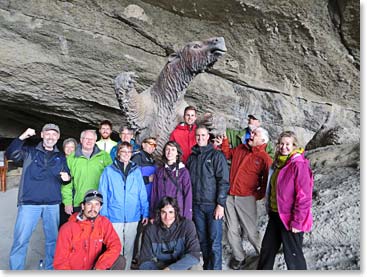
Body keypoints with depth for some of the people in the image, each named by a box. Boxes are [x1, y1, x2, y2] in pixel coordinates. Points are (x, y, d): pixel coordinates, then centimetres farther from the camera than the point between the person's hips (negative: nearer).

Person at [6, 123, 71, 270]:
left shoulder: (61, 157, 13)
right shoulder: (29, 152, 6)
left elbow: (66, 177, 16)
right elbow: (10, 154, -10)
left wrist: (66, 178, -7)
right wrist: (22, 137, -20)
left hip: (53, 204, 3)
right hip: (29, 202, -2)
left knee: (53, 239, 11)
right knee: (21, 240, -2)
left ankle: (50, 268, 27)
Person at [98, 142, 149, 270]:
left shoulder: (136, 171, 5)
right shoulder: (109, 171, -1)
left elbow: (142, 194, 6)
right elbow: (103, 195, -1)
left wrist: (145, 213, 1)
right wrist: (103, 216, -5)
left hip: (133, 216, 2)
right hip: (114, 217, -2)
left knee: (129, 247, 12)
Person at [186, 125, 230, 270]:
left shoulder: (217, 155, -1)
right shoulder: (191, 157, 12)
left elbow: (224, 181, -6)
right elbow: (187, 181, 14)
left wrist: (220, 204, -12)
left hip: (213, 205, -4)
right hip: (196, 206, 4)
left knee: (215, 241, -2)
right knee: (202, 240, 11)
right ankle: (207, 267, 24)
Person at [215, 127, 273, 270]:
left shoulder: (265, 158, -7)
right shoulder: (240, 148, 8)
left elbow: (267, 181, -4)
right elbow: (228, 154, 26)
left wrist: (258, 195, -5)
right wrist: (224, 143, 11)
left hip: (246, 199, -5)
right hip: (229, 196, 5)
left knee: (251, 232, 2)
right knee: (232, 230, 13)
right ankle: (239, 258, 31)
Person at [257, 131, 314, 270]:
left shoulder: (299, 165, -19)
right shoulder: (278, 163, 7)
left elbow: (304, 197, -21)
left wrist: (297, 222, -20)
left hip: (290, 219, -8)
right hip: (275, 215, 8)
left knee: (292, 254, 9)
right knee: (267, 248, 20)